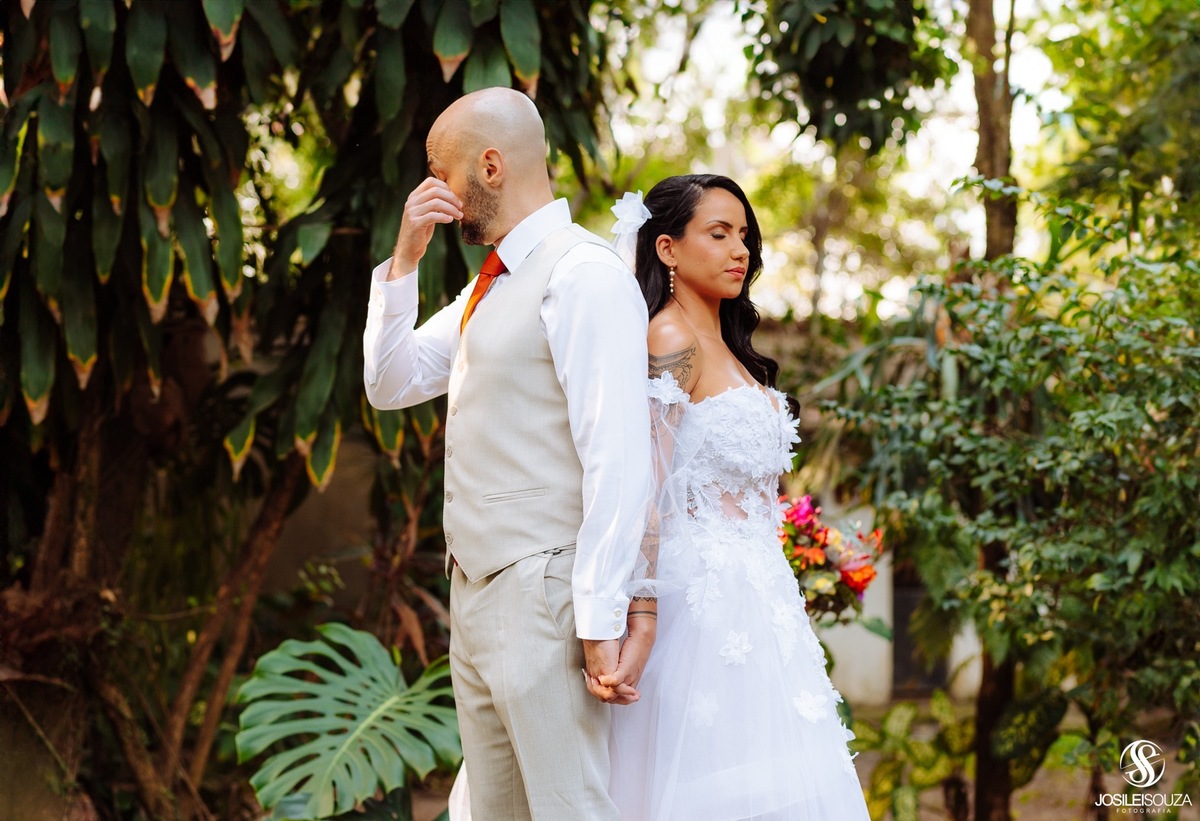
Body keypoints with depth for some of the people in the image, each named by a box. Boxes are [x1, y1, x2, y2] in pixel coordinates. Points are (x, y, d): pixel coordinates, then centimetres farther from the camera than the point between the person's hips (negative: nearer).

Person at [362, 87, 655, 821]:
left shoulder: (582, 274, -14)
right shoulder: (491, 286, 15)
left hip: (542, 597, -9)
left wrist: (600, 620, -23)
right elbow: (391, 385, 18)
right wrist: (404, 260, 6)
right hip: (475, 595, 9)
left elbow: (620, 459, -20)